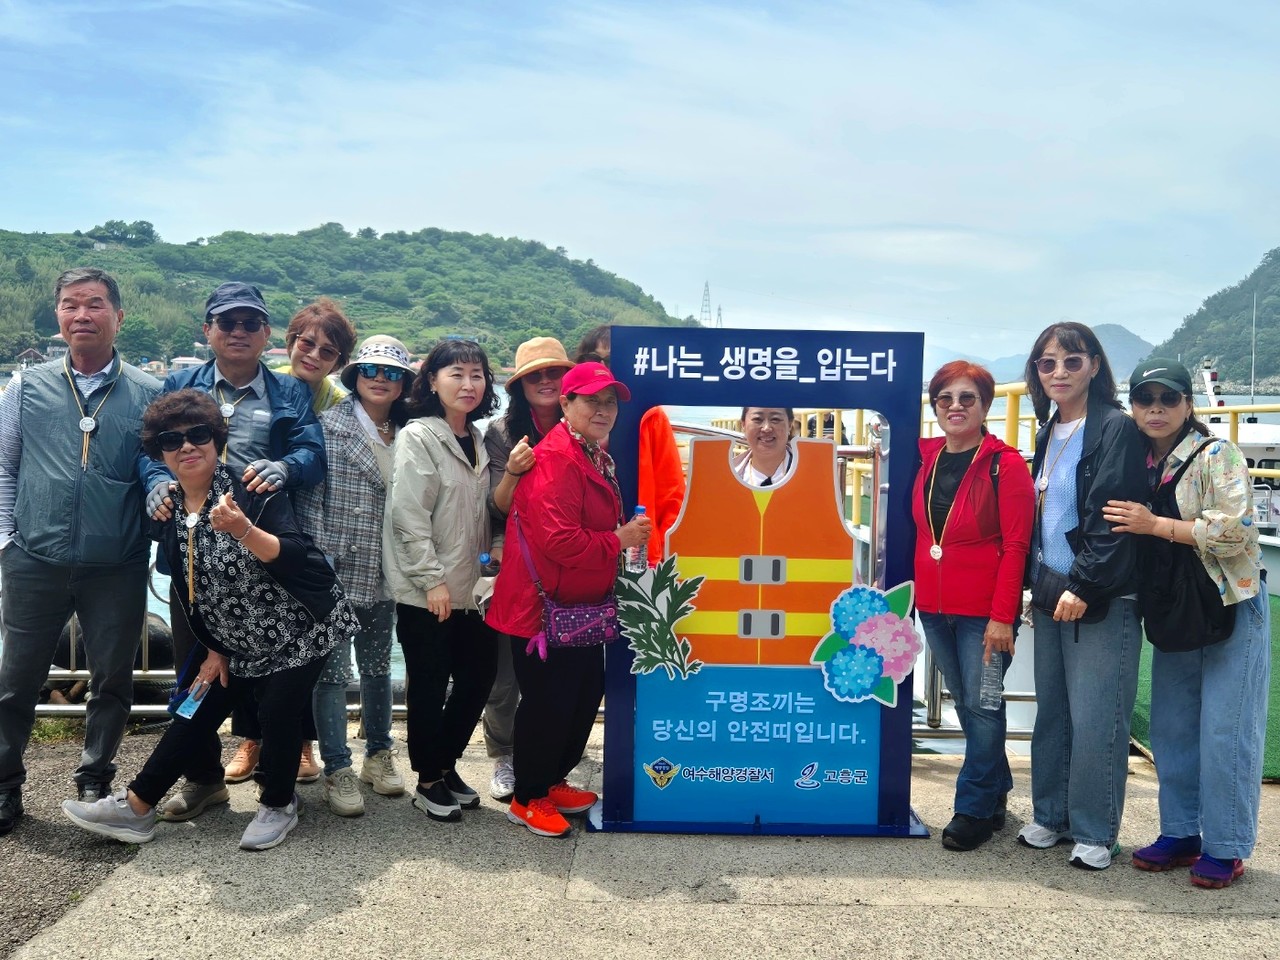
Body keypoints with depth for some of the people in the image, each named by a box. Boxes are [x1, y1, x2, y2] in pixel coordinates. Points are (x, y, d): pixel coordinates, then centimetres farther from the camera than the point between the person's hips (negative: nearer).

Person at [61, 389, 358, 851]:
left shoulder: (254, 494, -20)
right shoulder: (166, 513, -1)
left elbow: (294, 559, -31)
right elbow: (189, 590, 9)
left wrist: (243, 530, -47)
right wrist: (212, 648, 9)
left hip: (298, 628, -6)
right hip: (235, 639, 6)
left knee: (277, 711, -7)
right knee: (198, 708, 9)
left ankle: (278, 805, 19)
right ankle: (135, 807, 22)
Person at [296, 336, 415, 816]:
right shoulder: (329, 426, -7)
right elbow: (309, 498, -9)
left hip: (383, 576, 5)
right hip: (336, 572, -4)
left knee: (378, 667, 16)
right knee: (332, 670, 2)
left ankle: (378, 754, 32)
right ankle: (337, 770, 14)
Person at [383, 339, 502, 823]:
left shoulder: (477, 442, 12)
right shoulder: (418, 438, -10)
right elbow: (409, 517, -17)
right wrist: (432, 580, -18)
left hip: (468, 588, 7)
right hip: (426, 593, -7)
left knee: (478, 675, 12)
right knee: (429, 687, 4)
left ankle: (445, 764, 30)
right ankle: (429, 781, 21)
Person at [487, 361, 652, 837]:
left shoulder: (595, 457, 13)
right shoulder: (556, 459, -21)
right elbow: (558, 539, -28)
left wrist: (629, 533, 11)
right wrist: (618, 540, -18)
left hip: (581, 605, 10)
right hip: (544, 606, -10)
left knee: (586, 695, 18)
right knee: (548, 703, 0)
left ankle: (552, 781, 36)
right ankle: (527, 800, 20)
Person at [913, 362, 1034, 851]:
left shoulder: (1004, 464, -10)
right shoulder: (927, 459, 6)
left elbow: (1015, 546, -12)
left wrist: (1002, 616, -16)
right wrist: (909, 591, 8)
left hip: (983, 611, -6)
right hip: (934, 608, 6)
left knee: (982, 705, 0)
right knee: (965, 702, 15)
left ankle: (974, 808, 14)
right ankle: (995, 794, 31)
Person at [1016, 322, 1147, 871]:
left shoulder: (1116, 428, -9)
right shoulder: (1049, 433, 14)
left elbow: (1111, 519, -16)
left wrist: (1082, 586, -18)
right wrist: (1038, 586, 15)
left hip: (1100, 599, -7)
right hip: (1052, 594, 7)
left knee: (1095, 721, -2)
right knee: (1051, 712, 13)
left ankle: (1095, 831, 12)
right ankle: (1052, 815, 26)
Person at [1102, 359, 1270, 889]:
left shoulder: (1218, 456, -11)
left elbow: (1238, 532, -22)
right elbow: (1132, 539, 17)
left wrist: (1156, 525, -23)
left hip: (1231, 606, -6)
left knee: (1225, 731, -1)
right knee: (1171, 727, 11)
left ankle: (1225, 848, 12)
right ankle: (1180, 834, 24)